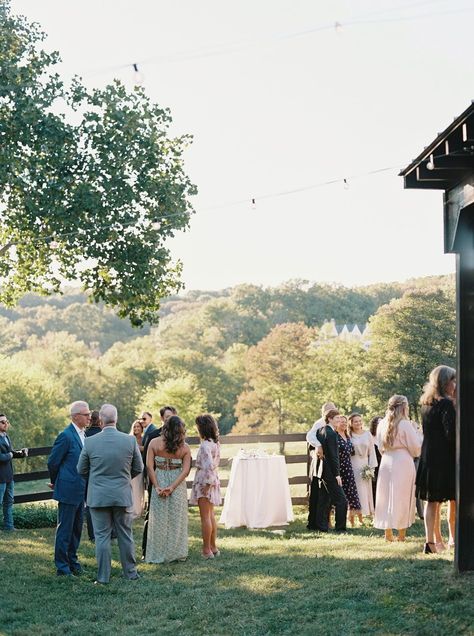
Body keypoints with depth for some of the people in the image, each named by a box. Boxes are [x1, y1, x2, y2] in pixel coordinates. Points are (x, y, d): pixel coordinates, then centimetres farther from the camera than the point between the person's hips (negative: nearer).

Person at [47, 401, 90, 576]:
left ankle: (72, 561, 26)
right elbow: (53, 462, -11)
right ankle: (62, 567, 6)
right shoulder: (66, 436, -16)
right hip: (68, 490, -8)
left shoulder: (82, 435, 11)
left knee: (76, 529, 15)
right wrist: (55, 482, 3)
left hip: (80, 491, 8)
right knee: (65, 529, -1)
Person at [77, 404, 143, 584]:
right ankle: (130, 573, 22)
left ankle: (103, 577, 9)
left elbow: (81, 470, 1)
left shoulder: (90, 442, -11)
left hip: (98, 496, -1)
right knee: (125, 535, 13)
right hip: (123, 495, 1)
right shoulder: (130, 440, -8)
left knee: (102, 536, 5)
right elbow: (138, 469, 3)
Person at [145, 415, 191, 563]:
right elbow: (186, 470, -10)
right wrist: (172, 487, -14)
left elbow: (149, 466, -10)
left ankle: (158, 554, 14)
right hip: (178, 485, 0)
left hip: (159, 481, 0)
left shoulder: (154, 443, -5)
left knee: (159, 519, 9)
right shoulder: (185, 447, -3)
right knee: (177, 519, 11)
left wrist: (156, 486, -10)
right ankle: (177, 553, 18)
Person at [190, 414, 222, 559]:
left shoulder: (205, 445, -21)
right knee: (211, 515, 17)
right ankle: (213, 547, 24)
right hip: (214, 480, 9)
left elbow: (209, 465, -29)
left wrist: (207, 484, -22)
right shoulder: (216, 443, 8)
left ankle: (207, 550, 5)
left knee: (205, 517, -1)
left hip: (205, 482, -9)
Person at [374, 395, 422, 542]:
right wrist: (415, 430, 6)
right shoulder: (405, 424, -10)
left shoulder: (382, 424, 8)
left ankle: (388, 533, 11)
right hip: (403, 463, -5)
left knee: (386, 496, 10)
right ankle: (401, 534, 2)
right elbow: (416, 448, -5)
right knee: (402, 497, 1)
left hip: (386, 463, 5)